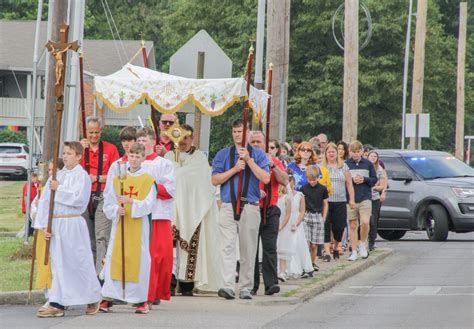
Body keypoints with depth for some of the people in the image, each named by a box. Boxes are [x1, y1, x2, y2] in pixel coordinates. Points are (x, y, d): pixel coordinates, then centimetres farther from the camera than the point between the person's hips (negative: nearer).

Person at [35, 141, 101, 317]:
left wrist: (59, 189, -14)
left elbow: (78, 198, -19)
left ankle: (93, 299, 17)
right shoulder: (57, 176, 12)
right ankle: (57, 304, 7)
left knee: (80, 262, 0)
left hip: (73, 224, -6)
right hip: (55, 225, 6)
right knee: (58, 264, 6)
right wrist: (44, 225, 0)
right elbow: (44, 201, 9)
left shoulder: (82, 176, -5)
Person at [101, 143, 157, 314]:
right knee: (114, 258, -4)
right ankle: (107, 298, -1)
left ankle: (141, 299, 1)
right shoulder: (117, 179, 9)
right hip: (119, 224, 2)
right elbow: (108, 203, 7)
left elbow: (148, 205, -6)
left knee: (139, 259, -4)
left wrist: (131, 201, -22)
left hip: (138, 226, -2)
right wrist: (116, 210, -13)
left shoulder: (148, 180, 3)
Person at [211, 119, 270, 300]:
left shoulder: (258, 154, 8)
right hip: (228, 206, 0)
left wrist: (249, 160, -10)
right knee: (227, 247, -12)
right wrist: (235, 169, -7)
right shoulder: (223, 154, 11)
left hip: (250, 208, 0)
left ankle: (245, 288, 13)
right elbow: (215, 180, 3)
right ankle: (228, 286, -19)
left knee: (248, 250, 5)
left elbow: (265, 178, -4)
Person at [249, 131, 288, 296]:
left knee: (270, 248, -6)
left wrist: (272, 165, -11)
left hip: (270, 210, 1)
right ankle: (252, 285, 6)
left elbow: (284, 181, -2)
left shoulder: (274, 161, 10)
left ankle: (271, 283, -9)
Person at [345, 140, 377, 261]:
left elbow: (374, 179, 8)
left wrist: (364, 179, -10)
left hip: (365, 198, 0)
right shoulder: (345, 164, 2)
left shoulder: (368, 164, 5)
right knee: (353, 225, 4)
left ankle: (363, 244, 9)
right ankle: (354, 251, 11)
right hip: (350, 199, 0)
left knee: (365, 222, -15)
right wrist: (351, 180, -14)